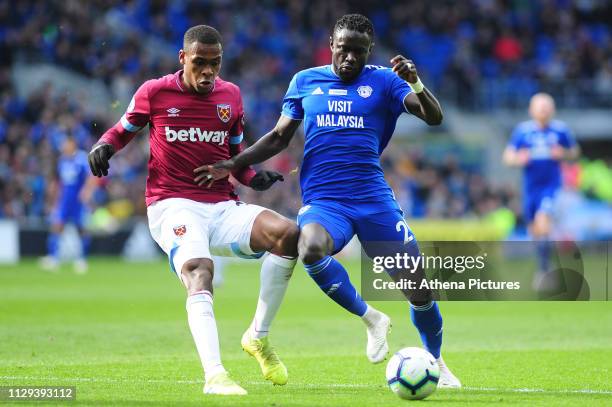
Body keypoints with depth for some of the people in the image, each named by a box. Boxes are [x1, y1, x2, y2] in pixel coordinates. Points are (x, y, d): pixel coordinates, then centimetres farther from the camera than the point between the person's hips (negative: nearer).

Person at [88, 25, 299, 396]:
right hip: (174, 207, -4)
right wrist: (104, 146, -4)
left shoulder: (231, 96, 13)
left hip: (223, 208, 4)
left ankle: (259, 337, -5)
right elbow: (125, 129, 19)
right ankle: (214, 375, -47)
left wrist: (254, 178, 4)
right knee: (199, 271, -34)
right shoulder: (154, 93, 3)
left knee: (288, 234, -21)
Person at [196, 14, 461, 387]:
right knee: (310, 250, -35)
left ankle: (436, 362, 23)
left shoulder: (382, 81, 4)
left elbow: (434, 117, -6)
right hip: (323, 200, 0)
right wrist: (233, 164, 9)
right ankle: (371, 319, -12)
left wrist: (415, 83, -25)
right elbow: (280, 137, 18)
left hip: (374, 198, 0)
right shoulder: (305, 82, 10)